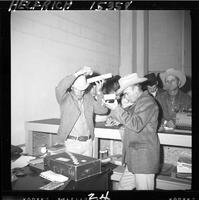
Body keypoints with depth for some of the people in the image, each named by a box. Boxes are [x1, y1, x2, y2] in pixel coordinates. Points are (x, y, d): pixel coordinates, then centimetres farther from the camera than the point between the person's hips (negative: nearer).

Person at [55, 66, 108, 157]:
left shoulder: (88, 97, 9)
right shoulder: (65, 98, -5)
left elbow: (103, 110, 4)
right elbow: (59, 88, -27)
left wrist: (99, 92, -7)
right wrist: (78, 73, -28)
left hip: (88, 142, 5)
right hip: (72, 143, -4)